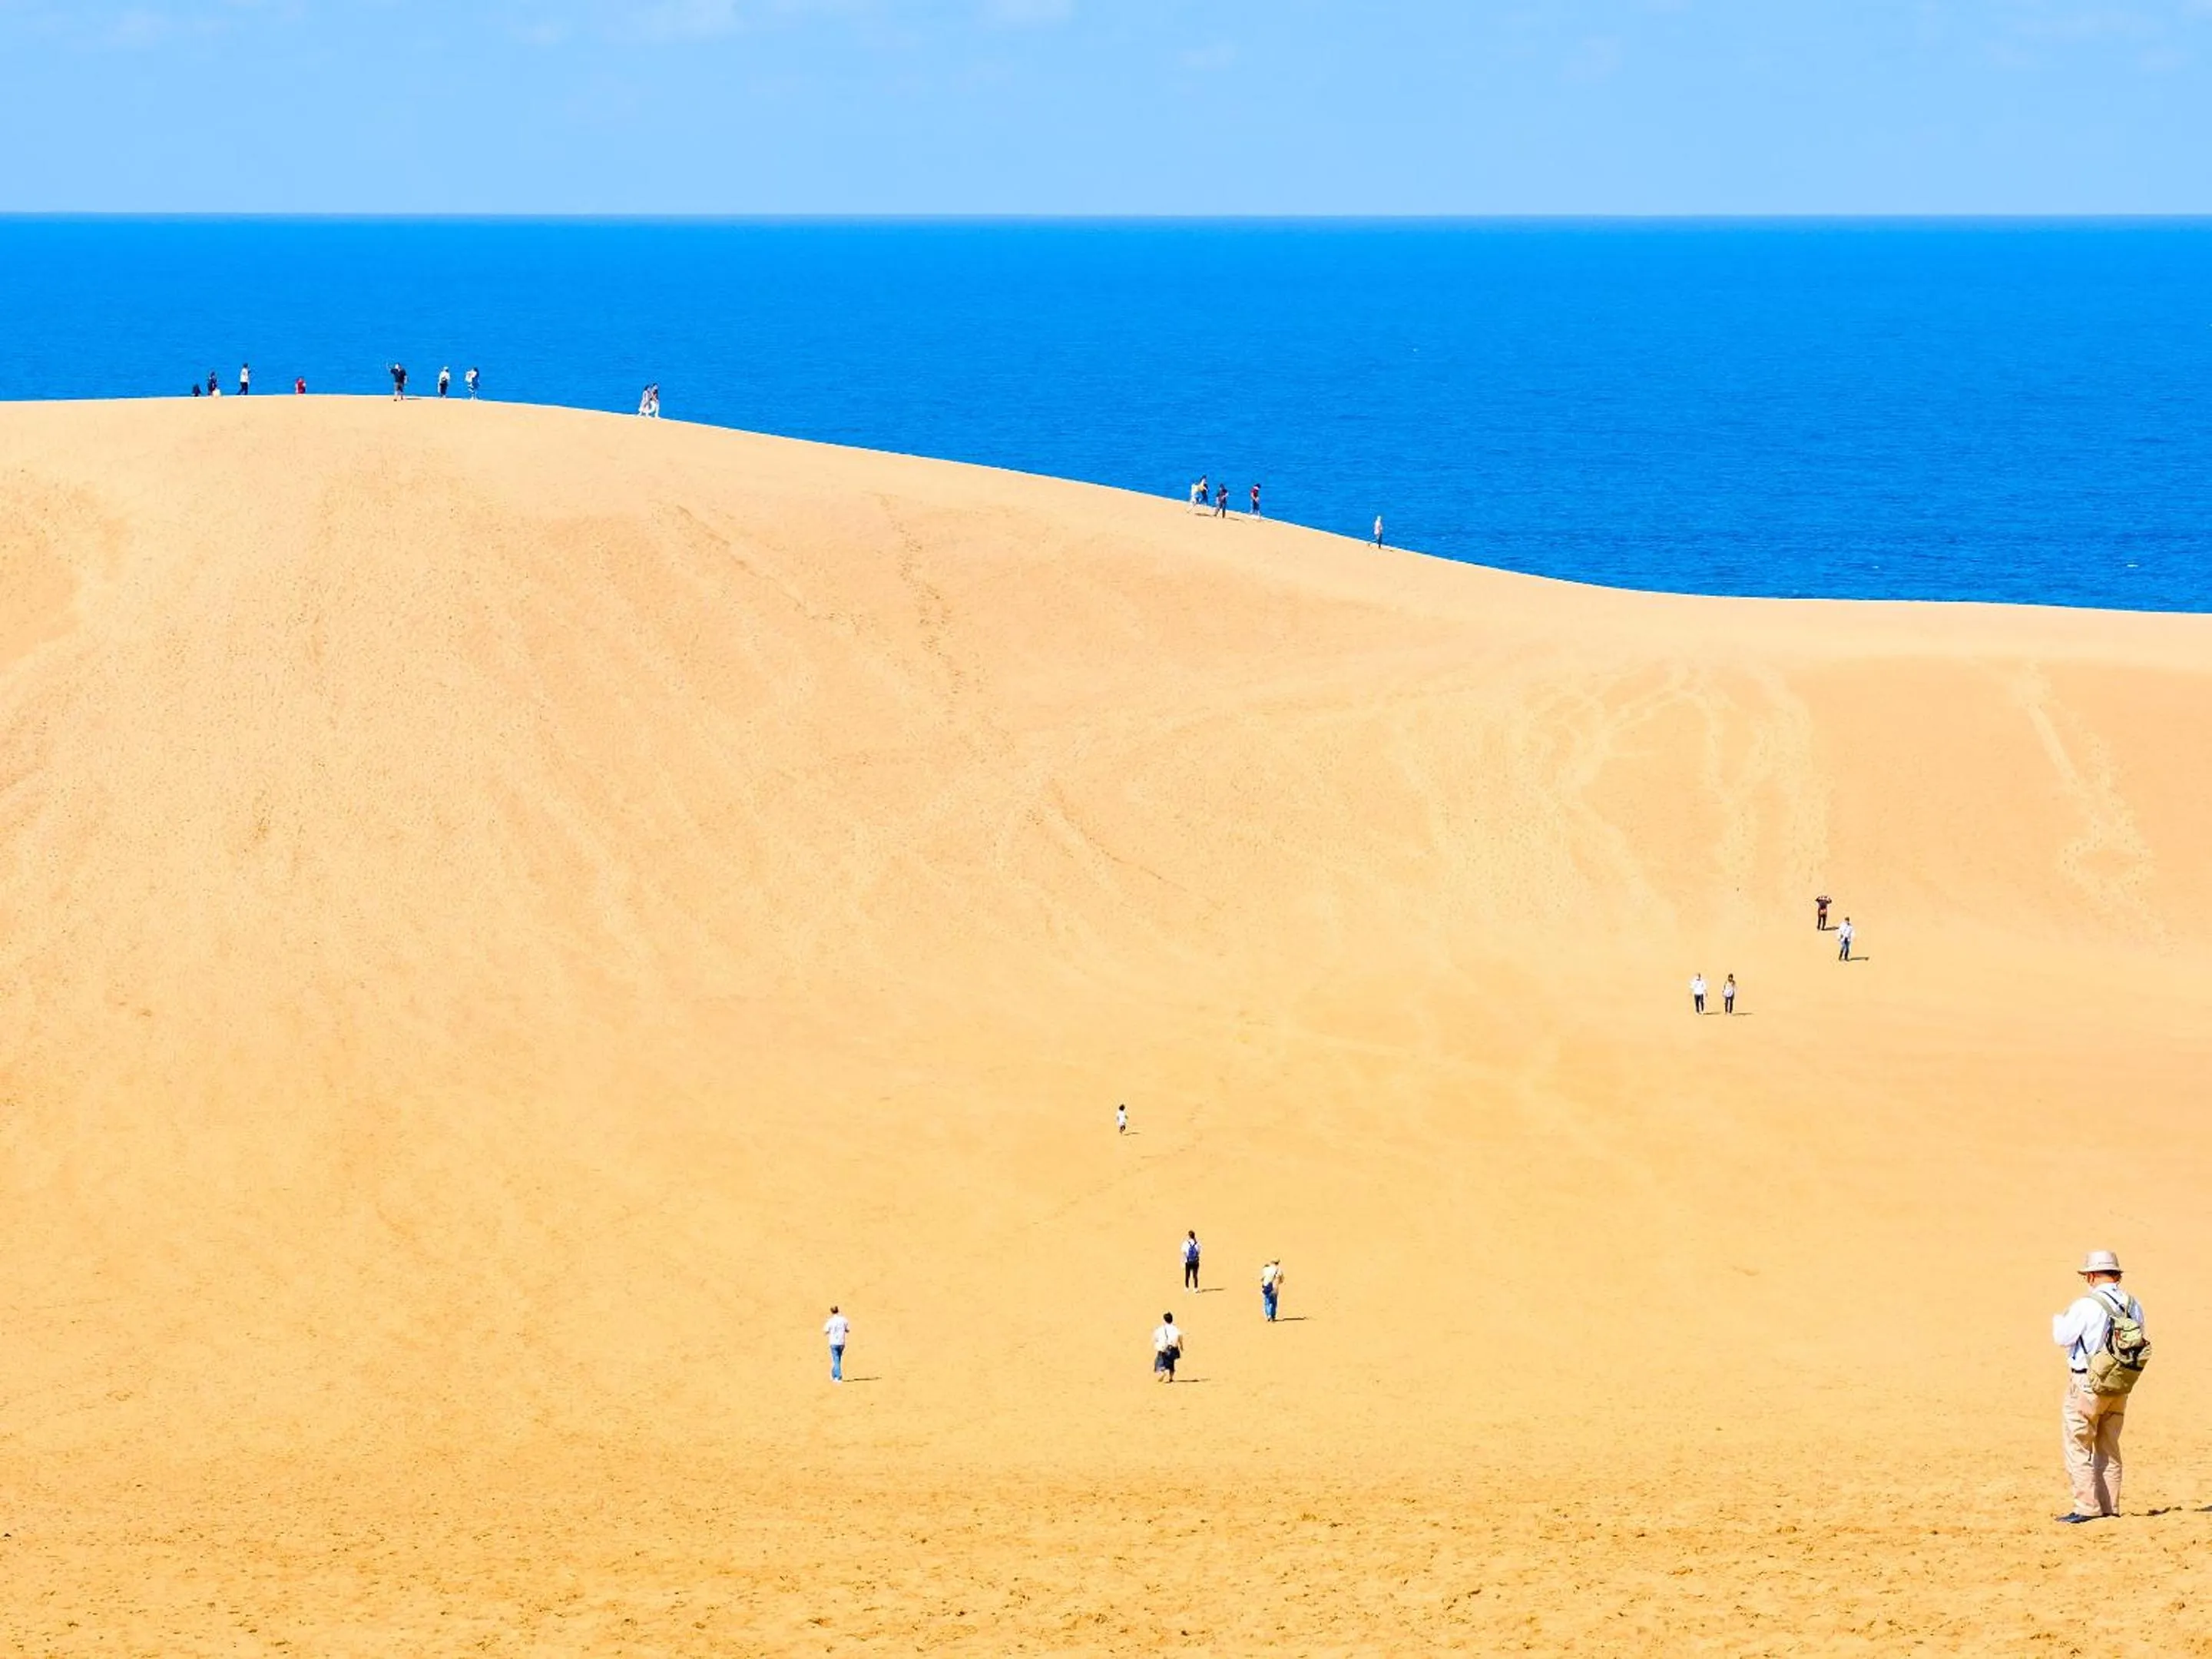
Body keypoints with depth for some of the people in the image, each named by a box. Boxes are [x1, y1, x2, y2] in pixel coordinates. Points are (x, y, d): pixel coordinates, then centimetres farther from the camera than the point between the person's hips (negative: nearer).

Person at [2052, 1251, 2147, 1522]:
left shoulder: (2086, 1306, -16)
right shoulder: (2133, 1306, 2)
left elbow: (2063, 1337, -8)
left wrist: (2058, 1320, 13)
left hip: (2088, 1383, -7)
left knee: (2078, 1449, 0)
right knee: (2109, 1449, 16)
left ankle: (2086, 1507, -6)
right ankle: (2109, 1507, 17)